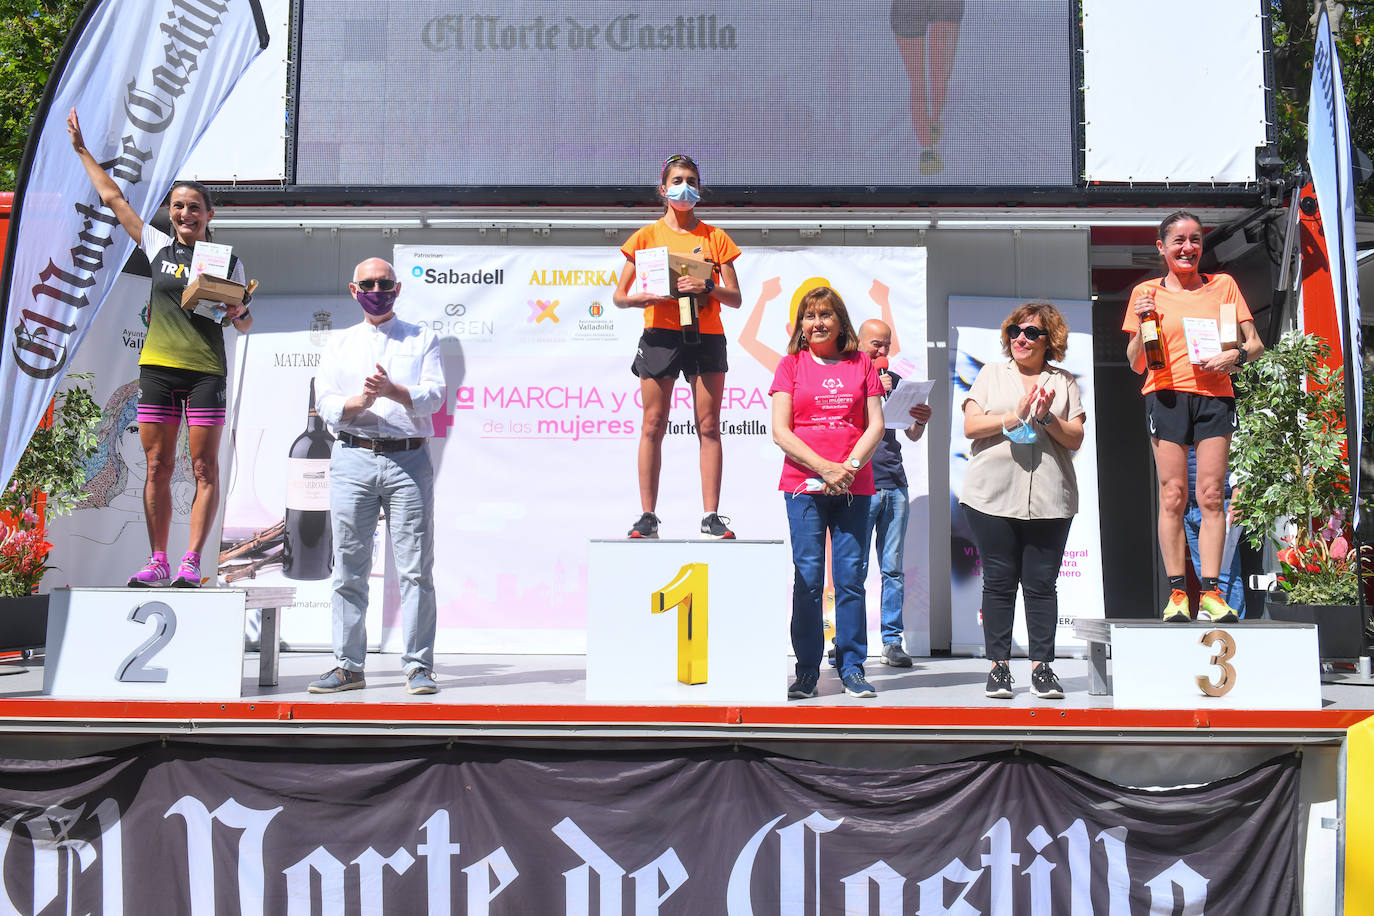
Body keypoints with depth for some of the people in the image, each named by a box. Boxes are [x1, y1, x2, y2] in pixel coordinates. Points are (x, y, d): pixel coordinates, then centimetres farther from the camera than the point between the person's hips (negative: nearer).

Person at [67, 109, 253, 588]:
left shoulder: (228, 261, 6)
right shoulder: (158, 246, 11)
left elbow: (245, 324, 13)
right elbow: (112, 197, 20)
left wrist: (237, 311, -10)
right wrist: (82, 149, 25)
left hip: (206, 371, -2)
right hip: (157, 368, 2)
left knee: (204, 469, -4)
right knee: (157, 467, 1)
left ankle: (191, 562, -2)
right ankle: (157, 562, 5)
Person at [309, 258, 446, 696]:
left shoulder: (423, 339, 14)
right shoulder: (340, 344, 18)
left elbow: (433, 396, 0)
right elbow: (326, 406, 6)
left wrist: (393, 391, -18)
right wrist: (361, 401, -14)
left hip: (409, 459, -1)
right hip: (352, 459, 2)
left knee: (416, 568, -4)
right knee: (349, 569, 2)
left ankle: (418, 667, 1)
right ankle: (348, 666, 10)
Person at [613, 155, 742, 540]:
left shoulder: (715, 237, 11)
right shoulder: (647, 235, 9)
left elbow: (735, 299, 6)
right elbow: (620, 295, 7)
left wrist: (708, 288, -13)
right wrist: (642, 297, -13)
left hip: (706, 336, 1)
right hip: (660, 335, -1)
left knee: (708, 426, -2)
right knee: (653, 426, -3)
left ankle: (711, 516, 0)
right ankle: (647, 516, 1)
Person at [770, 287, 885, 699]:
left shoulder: (861, 364, 12)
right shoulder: (791, 364, 7)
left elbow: (875, 425, 7)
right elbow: (780, 431, 0)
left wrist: (849, 467, -9)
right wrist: (825, 468, -10)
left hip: (854, 485, 1)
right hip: (804, 484, -1)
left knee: (851, 577, 1)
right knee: (808, 578, -3)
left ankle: (852, 667, 9)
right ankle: (807, 670, 4)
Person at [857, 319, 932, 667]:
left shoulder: (895, 381, 18)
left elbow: (913, 435, 18)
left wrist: (922, 421, -4)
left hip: (894, 485, 4)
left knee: (894, 569, 3)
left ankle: (892, 641, 8)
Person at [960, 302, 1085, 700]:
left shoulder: (1064, 383, 14)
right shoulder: (991, 374, 13)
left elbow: (1075, 439, 7)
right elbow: (971, 426, 1)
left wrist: (1048, 418, -10)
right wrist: (1014, 418, -11)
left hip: (1049, 500, 1)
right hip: (992, 495, 0)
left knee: (1041, 583, 0)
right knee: (998, 582, 1)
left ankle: (1041, 666, 7)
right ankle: (998, 666, 7)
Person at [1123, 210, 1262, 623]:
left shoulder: (1223, 285, 14)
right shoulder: (1146, 293, 11)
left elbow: (1255, 345, 13)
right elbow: (1136, 365, 10)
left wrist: (1234, 355, -8)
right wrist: (1141, 323, -7)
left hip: (1214, 396, 1)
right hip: (1167, 395, -1)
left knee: (1211, 496, -4)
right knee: (1172, 496, -6)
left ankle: (1210, 592, -3)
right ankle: (1177, 593, -4)